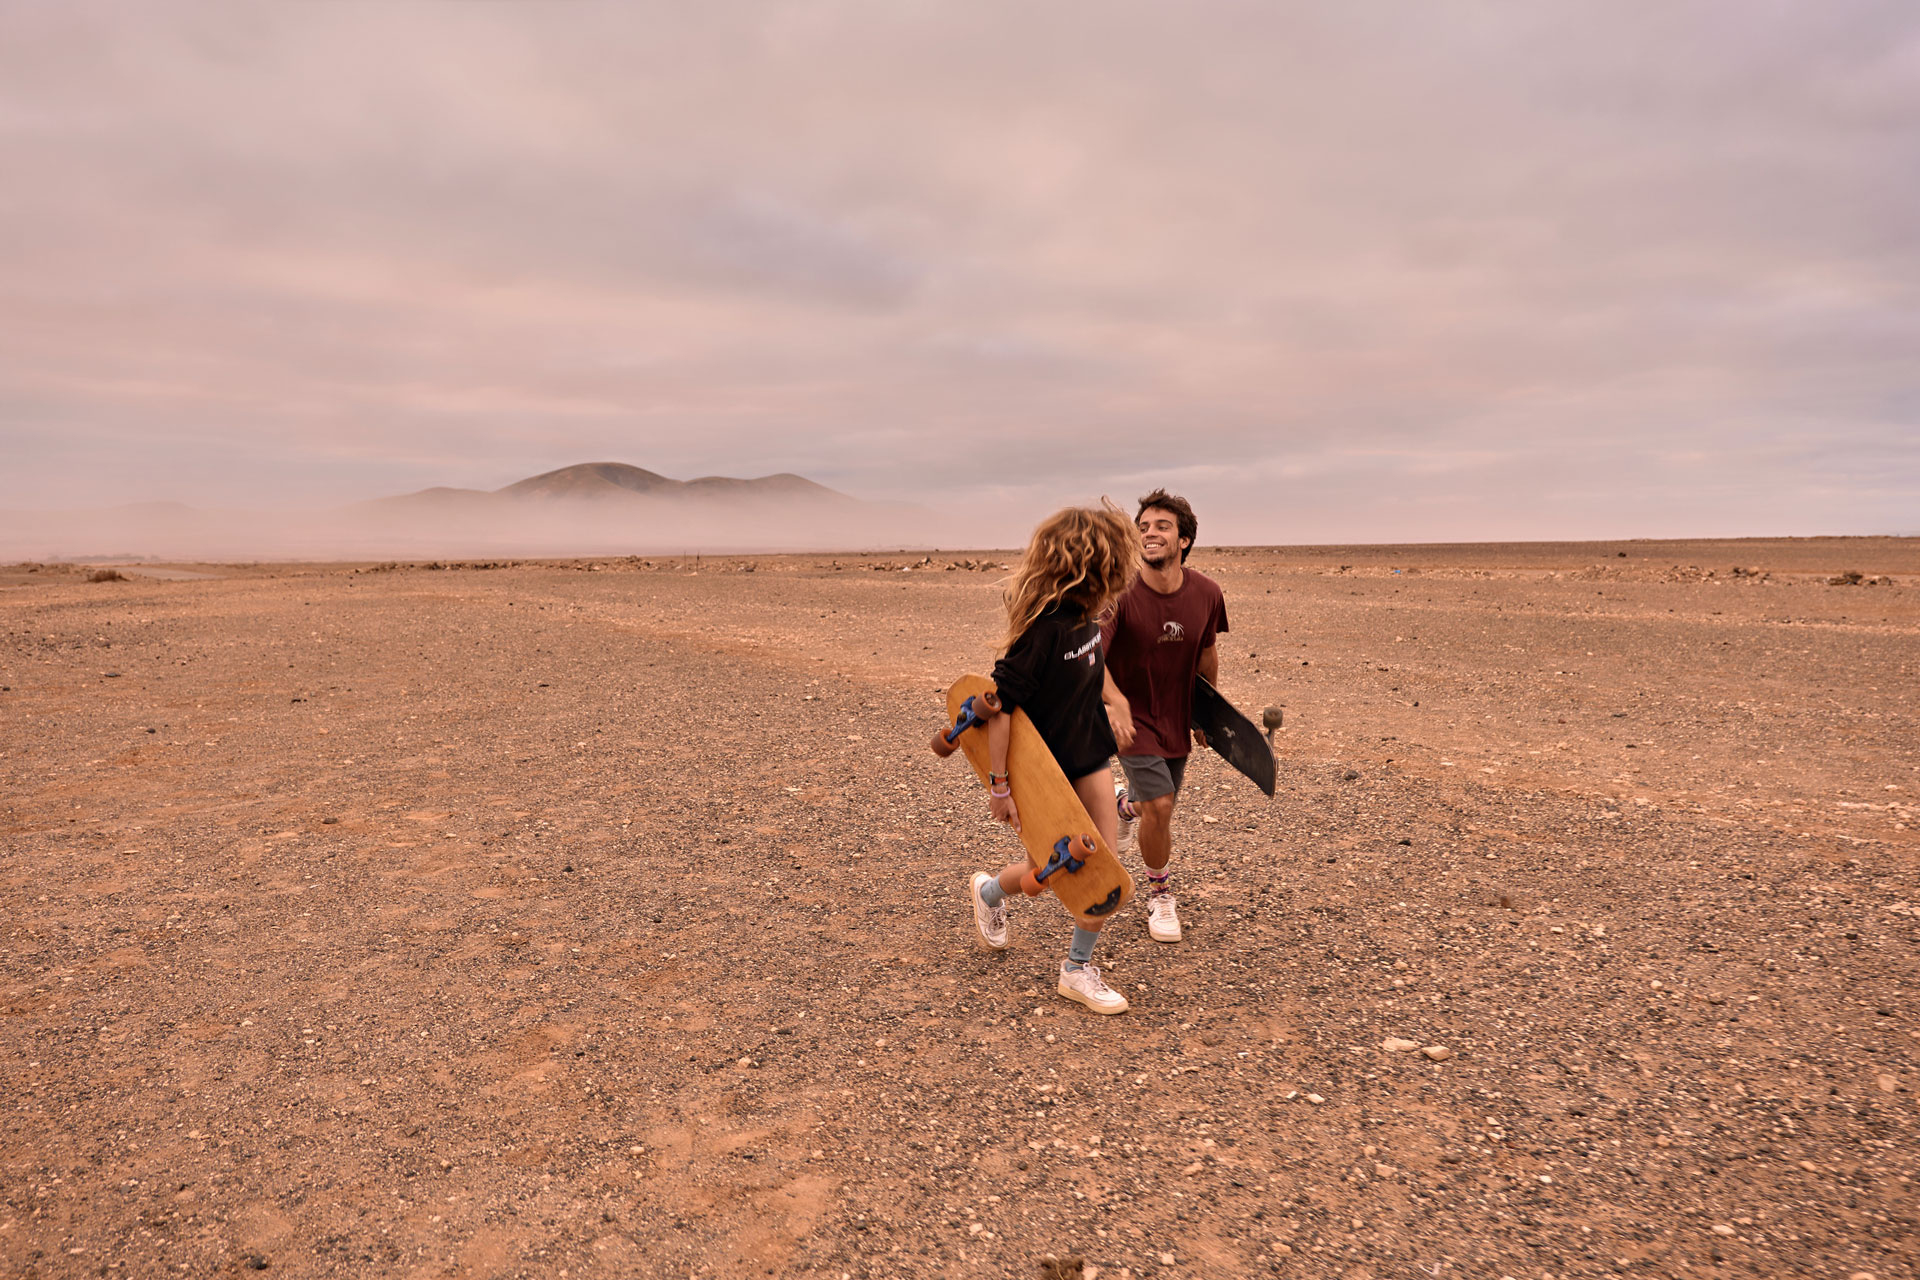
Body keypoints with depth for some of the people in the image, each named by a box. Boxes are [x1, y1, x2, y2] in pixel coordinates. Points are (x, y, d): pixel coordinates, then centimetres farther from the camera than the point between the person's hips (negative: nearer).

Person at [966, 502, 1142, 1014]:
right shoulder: (1044, 630, -31)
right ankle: (988, 891, 42)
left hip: (1088, 755, 7)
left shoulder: (1085, 617, -5)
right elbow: (998, 707, -29)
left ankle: (1079, 968, 21)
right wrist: (999, 786, -25)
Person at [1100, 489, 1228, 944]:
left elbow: (1206, 653, 6)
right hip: (1133, 717, -5)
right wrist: (1116, 702, -53)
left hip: (1176, 717, 5)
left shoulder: (1206, 593, -11)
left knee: (1156, 807, 17)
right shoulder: (1120, 594, -25)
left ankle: (1124, 802, 57)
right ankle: (1159, 894, 13)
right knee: (1160, 808, -15)